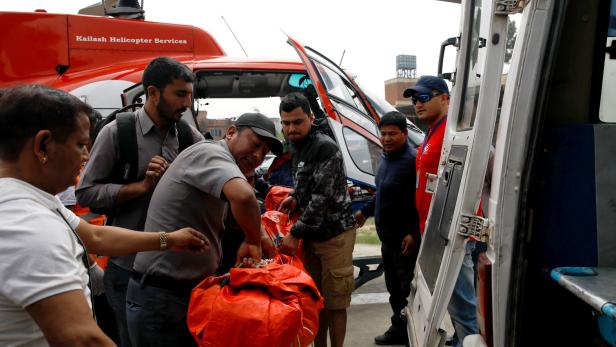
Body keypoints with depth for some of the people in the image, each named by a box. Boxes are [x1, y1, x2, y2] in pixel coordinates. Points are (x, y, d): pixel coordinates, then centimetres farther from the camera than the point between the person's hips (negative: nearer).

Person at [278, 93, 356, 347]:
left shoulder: (325, 147, -17)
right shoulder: (297, 147, 11)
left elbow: (323, 198, -22)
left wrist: (295, 233, -20)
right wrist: (295, 198, 6)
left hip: (335, 234, -8)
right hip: (311, 235, 8)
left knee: (334, 302, 0)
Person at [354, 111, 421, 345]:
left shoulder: (413, 160, -18)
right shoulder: (385, 158, 12)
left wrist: (414, 233, -24)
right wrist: (365, 211, 24)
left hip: (405, 239, -10)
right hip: (387, 236, 10)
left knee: (408, 289, -2)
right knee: (393, 286, 19)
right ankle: (400, 328, 33)